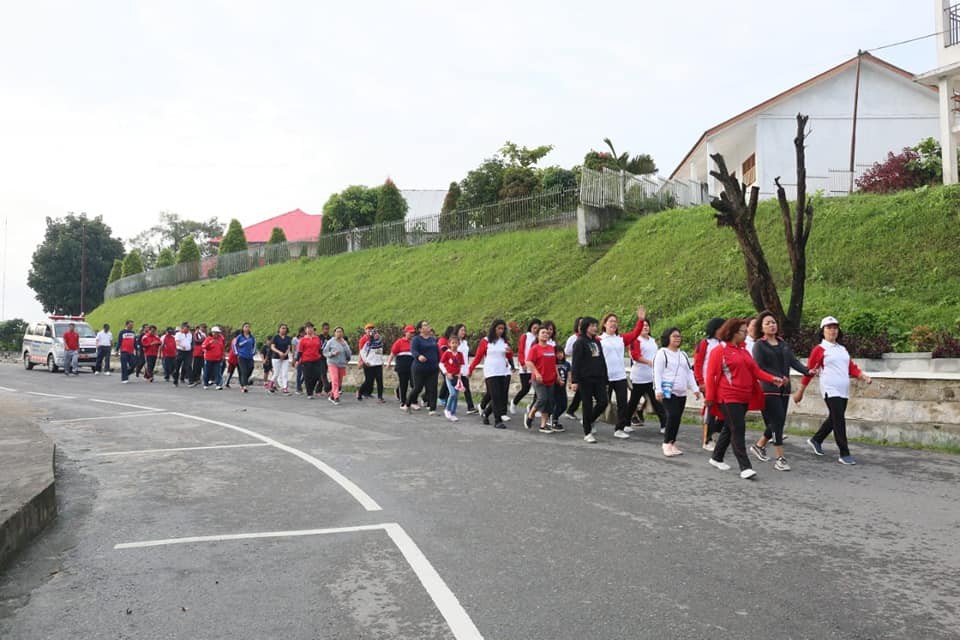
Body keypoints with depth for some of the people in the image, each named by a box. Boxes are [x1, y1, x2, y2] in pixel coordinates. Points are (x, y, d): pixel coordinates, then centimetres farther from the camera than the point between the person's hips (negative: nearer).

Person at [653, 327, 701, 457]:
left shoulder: (683, 355, 19)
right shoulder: (662, 353, -3)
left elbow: (689, 373, 19)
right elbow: (657, 373, -10)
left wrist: (695, 389, 10)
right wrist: (658, 390, -18)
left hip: (681, 392, 7)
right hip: (668, 391, -7)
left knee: (677, 418, 6)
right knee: (672, 416, -17)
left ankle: (672, 443, 15)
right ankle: (666, 443, -6)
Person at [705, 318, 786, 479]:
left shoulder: (744, 352, 17)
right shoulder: (719, 351, -6)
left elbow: (756, 370, 10)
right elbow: (711, 375, -8)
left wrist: (772, 379, -6)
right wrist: (710, 397, -9)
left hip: (744, 398, 8)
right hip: (728, 398, -8)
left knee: (730, 428, 15)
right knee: (738, 430, -11)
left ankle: (717, 458, 29)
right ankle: (745, 467, -10)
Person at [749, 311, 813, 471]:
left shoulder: (784, 345, 15)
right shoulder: (759, 345, -3)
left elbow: (794, 361, 5)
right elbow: (759, 368, -11)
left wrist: (807, 371, -13)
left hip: (784, 389, 6)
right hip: (769, 389, -6)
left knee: (777, 422, 10)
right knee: (778, 421, -10)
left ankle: (759, 446, 30)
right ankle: (780, 458, -5)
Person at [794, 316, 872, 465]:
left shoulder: (842, 349, 17)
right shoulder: (819, 349, -3)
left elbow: (851, 367, 14)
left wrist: (863, 376, -6)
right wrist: (800, 392, -1)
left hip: (844, 391, 7)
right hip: (830, 390, -7)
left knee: (834, 419, 15)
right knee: (839, 421, -10)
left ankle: (816, 440, 35)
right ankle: (844, 454, -4)